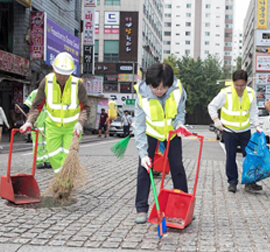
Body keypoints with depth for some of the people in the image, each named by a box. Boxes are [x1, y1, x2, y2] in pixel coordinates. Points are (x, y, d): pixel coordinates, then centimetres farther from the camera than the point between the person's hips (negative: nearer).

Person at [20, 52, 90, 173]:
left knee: (69, 155, -9)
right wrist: (29, 122, -21)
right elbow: (37, 106, -7)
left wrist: (80, 123, -31)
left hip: (72, 126, -2)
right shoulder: (46, 82, -16)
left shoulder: (78, 84, -21)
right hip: (53, 125, 2)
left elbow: (85, 108, -14)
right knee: (54, 156, 2)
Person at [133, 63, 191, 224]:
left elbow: (180, 111, -5)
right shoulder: (143, 96, -28)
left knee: (177, 168, 2)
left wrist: (179, 124, -27)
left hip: (172, 132, 2)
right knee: (144, 168, -8)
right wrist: (143, 154, -28)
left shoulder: (178, 90, -25)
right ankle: (142, 209, 1)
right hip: (151, 133, -1)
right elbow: (139, 128, -23)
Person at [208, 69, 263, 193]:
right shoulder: (225, 93, -16)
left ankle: (249, 182, 10)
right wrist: (216, 119, -17)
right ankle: (232, 182, 14)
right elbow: (212, 106, -5)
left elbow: (253, 112, 4)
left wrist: (257, 126, -7)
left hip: (245, 131, 3)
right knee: (231, 157, 2)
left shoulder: (251, 93, -7)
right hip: (229, 131, -2)